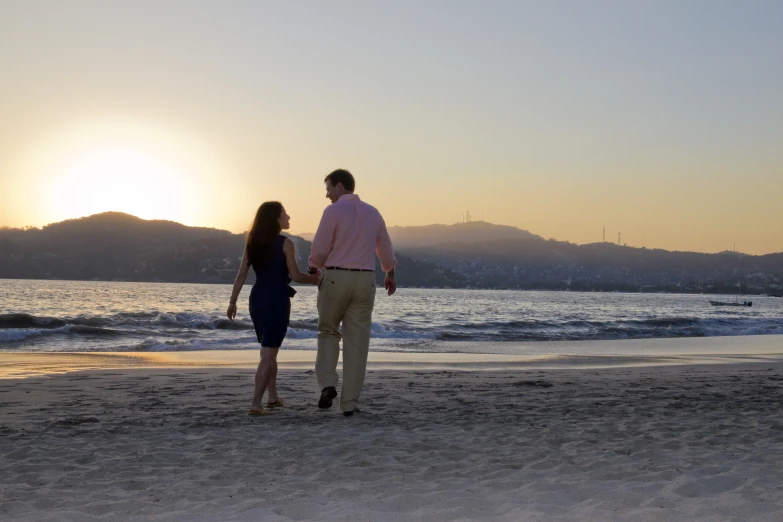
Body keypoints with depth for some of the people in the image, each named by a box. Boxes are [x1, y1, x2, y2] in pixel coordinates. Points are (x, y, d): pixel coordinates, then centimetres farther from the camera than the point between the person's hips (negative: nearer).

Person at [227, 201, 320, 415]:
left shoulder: (253, 243, 6)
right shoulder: (285, 243, -10)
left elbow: (241, 274, 4)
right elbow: (295, 275, -10)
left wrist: (233, 301, 9)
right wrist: (314, 279, 8)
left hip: (257, 299, 6)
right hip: (277, 300, -6)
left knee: (269, 351, 21)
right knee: (268, 354, -4)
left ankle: (273, 396, 28)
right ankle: (256, 404, -9)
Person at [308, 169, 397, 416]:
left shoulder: (333, 211, -8)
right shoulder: (373, 213, 11)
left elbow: (320, 250, -7)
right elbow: (385, 249, 23)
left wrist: (312, 268, 16)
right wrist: (391, 274, 40)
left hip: (335, 279, -3)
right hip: (364, 281, 4)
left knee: (328, 333, 17)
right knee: (356, 342, 6)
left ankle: (328, 385, -3)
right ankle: (349, 403, 5)